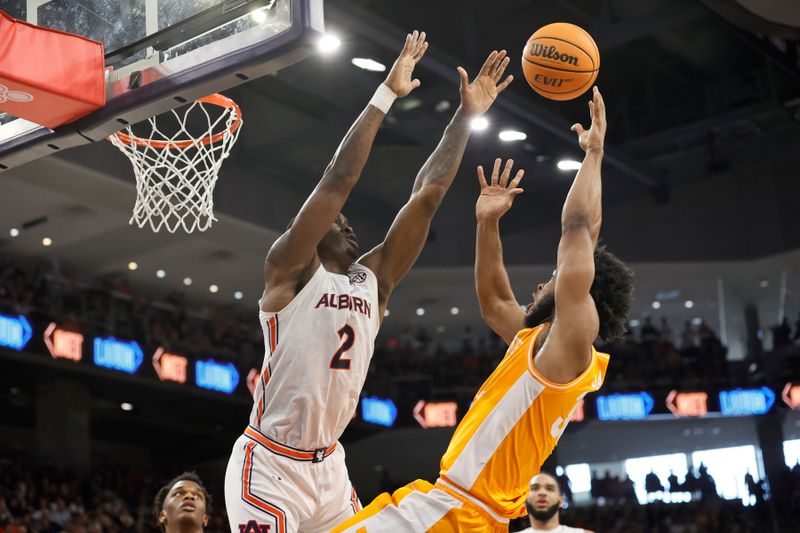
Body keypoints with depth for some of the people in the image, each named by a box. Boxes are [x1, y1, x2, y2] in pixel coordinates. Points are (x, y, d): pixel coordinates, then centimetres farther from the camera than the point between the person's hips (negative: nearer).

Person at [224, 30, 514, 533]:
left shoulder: (373, 280, 8)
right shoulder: (288, 270, -6)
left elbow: (427, 195, 4)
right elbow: (338, 180, -17)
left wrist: (467, 115, 2)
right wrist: (386, 94, -15)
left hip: (328, 468, 7)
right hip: (268, 466, -7)